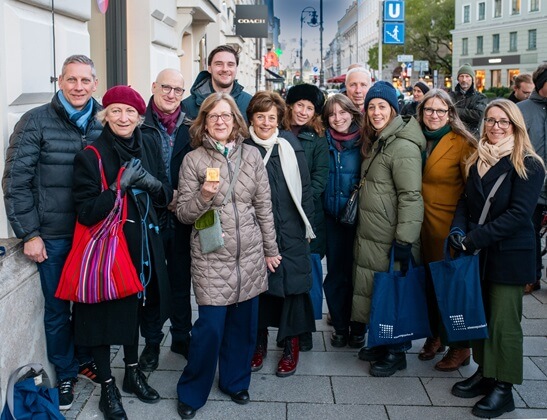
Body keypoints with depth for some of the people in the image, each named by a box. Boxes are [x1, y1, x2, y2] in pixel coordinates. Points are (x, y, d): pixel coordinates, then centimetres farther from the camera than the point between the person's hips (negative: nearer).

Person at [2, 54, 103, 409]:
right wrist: (29, 234, -11)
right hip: (53, 236, -3)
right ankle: (65, 374, 29)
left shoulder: (104, 123, 1)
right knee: (57, 308, 10)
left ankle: (84, 360, 39)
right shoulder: (36, 122, -8)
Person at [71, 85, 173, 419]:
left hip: (142, 244, 5)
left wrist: (153, 184, -14)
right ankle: (108, 388, 22)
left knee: (134, 307, 19)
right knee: (106, 313, 4)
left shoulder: (149, 149, 4)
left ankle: (134, 373, 38)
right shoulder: (91, 156, -12)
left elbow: (167, 197, 7)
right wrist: (120, 185, -25)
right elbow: (87, 213, -17)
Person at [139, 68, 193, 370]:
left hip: (182, 218, 2)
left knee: (182, 281, 11)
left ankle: (181, 338, 28)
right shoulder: (140, 125, -3)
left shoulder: (191, 128, 5)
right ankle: (151, 342, 23)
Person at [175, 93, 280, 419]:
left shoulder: (252, 155, 5)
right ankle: (191, 392, 18)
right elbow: (183, 213, -2)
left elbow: (264, 206, 8)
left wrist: (271, 249, 10)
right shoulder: (193, 160, -2)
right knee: (210, 327, -3)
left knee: (243, 323, 11)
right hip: (211, 257, -3)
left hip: (250, 255, 3)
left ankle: (235, 381, 33)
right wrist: (204, 196, -21)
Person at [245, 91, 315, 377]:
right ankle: (259, 341, 27)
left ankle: (291, 345, 18)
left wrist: (308, 226, 3)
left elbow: (304, 187, 5)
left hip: (290, 232, 0)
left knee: (293, 284, 2)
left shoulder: (290, 146, 2)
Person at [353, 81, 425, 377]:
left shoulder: (403, 146, -17)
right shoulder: (376, 142, 13)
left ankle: (396, 352, 19)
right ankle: (380, 343, 32)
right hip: (369, 236, 9)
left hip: (390, 241, -9)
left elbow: (411, 196, -21)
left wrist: (404, 241, -22)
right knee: (374, 290, 17)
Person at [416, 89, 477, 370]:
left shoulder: (462, 143, -9)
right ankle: (435, 336, 34)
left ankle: (460, 348, 21)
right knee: (430, 282, 15)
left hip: (449, 227, -5)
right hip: (423, 226, 5)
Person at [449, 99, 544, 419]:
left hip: (509, 256, -6)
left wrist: (475, 238, -21)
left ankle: (504, 387, 13)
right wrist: (459, 228, -8)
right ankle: (485, 373, 29)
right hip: (477, 254, 6)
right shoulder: (478, 161, 10)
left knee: (503, 322, 0)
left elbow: (519, 213, -18)